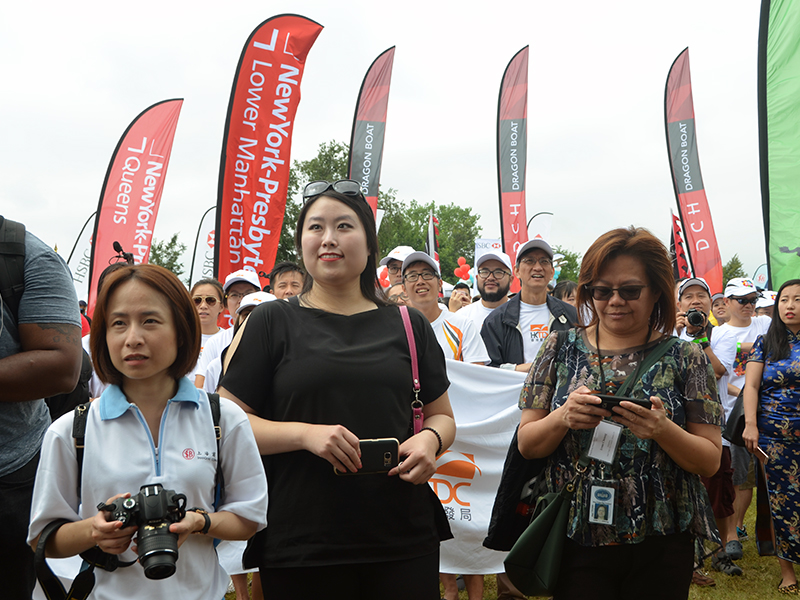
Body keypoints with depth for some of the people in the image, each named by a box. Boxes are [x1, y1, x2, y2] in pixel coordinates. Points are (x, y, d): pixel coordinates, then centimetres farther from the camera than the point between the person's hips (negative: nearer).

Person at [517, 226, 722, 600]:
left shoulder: (685, 358, -2)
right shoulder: (562, 349, 1)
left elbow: (710, 461, -3)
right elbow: (526, 445, 0)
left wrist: (662, 430, -22)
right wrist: (563, 418, -20)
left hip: (660, 544, 0)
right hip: (575, 539, 0)